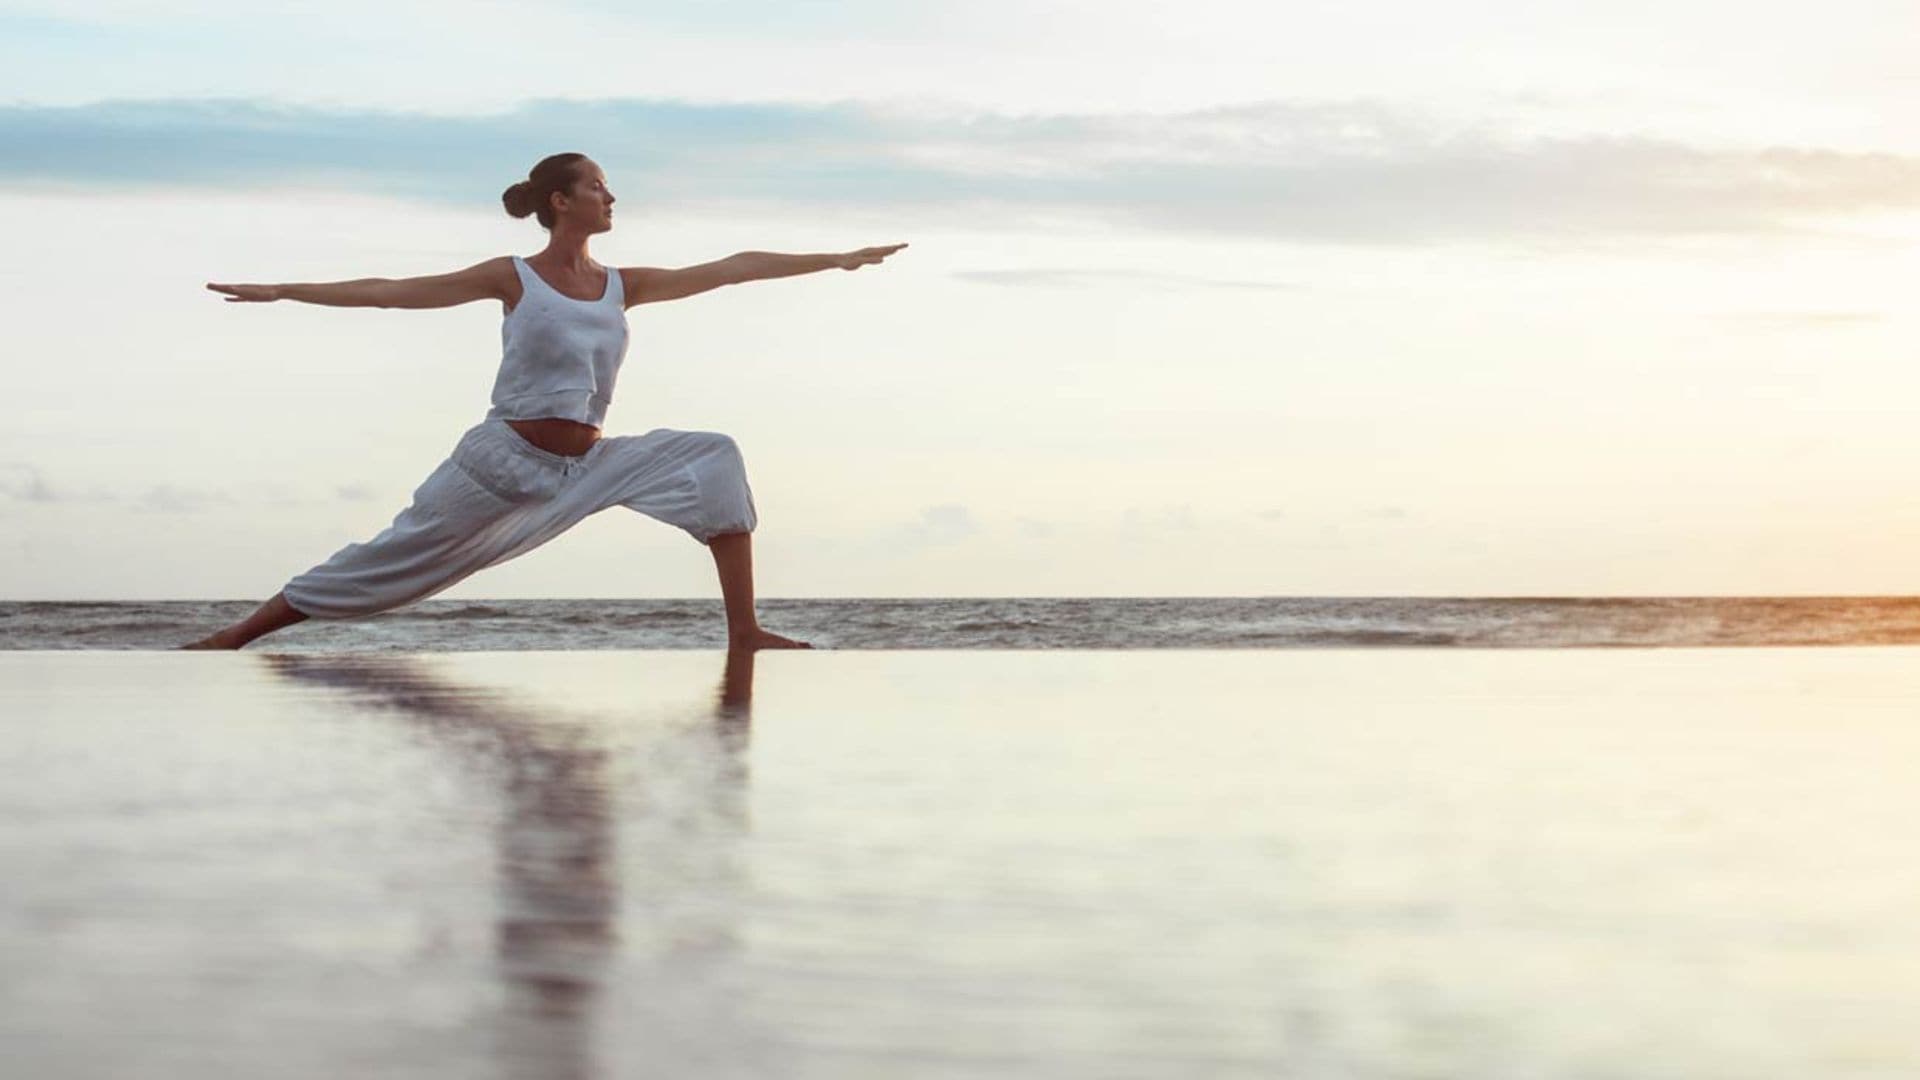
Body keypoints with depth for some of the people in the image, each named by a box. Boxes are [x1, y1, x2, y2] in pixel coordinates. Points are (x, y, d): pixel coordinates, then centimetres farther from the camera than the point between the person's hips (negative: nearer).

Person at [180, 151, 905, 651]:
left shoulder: (622, 286, 7)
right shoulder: (514, 279, -4)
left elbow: (732, 269, 6)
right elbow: (391, 292, -2)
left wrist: (837, 259, 7)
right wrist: (284, 292, -4)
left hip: (587, 466, 4)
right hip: (503, 460, -4)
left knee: (714, 457, -13)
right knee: (385, 564, -2)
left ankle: (745, 633, -14)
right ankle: (236, 636, 13)